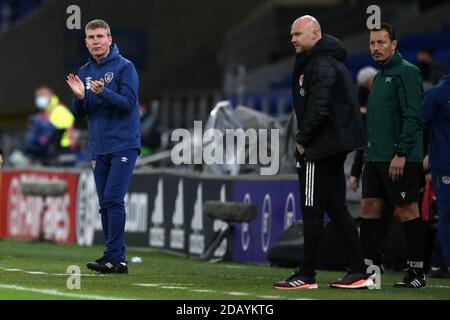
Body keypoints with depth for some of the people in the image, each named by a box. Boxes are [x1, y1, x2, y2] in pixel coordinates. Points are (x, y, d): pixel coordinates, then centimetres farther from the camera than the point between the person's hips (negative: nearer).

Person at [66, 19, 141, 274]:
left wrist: (102, 92, -28)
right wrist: (80, 96, -8)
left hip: (124, 145, -6)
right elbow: (79, 114, 12)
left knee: (113, 200, -14)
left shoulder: (124, 67, -5)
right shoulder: (84, 72, 13)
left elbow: (128, 103, -14)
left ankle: (115, 257, -13)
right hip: (98, 148, 6)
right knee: (105, 204, 6)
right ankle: (115, 259, 11)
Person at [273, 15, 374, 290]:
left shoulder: (322, 64, -15)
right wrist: (305, 139, 13)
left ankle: (307, 276, -2)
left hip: (320, 148, -10)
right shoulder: (329, 60, 19)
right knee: (336, 208, 12)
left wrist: (303, 140, -13)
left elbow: (318, 108, -23)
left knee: (312, 210, -5)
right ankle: (359, 272, 12)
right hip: (335, 146, 10)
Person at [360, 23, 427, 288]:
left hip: (401, 159, -9)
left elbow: (413, 116, -17)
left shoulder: (406, 72, -10)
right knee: (370, 207, 5)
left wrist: (401, 153, -21)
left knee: (407, 211, -4)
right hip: (376, 157, 9)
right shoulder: (380, 76, 19)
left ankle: (417, 271, 1)